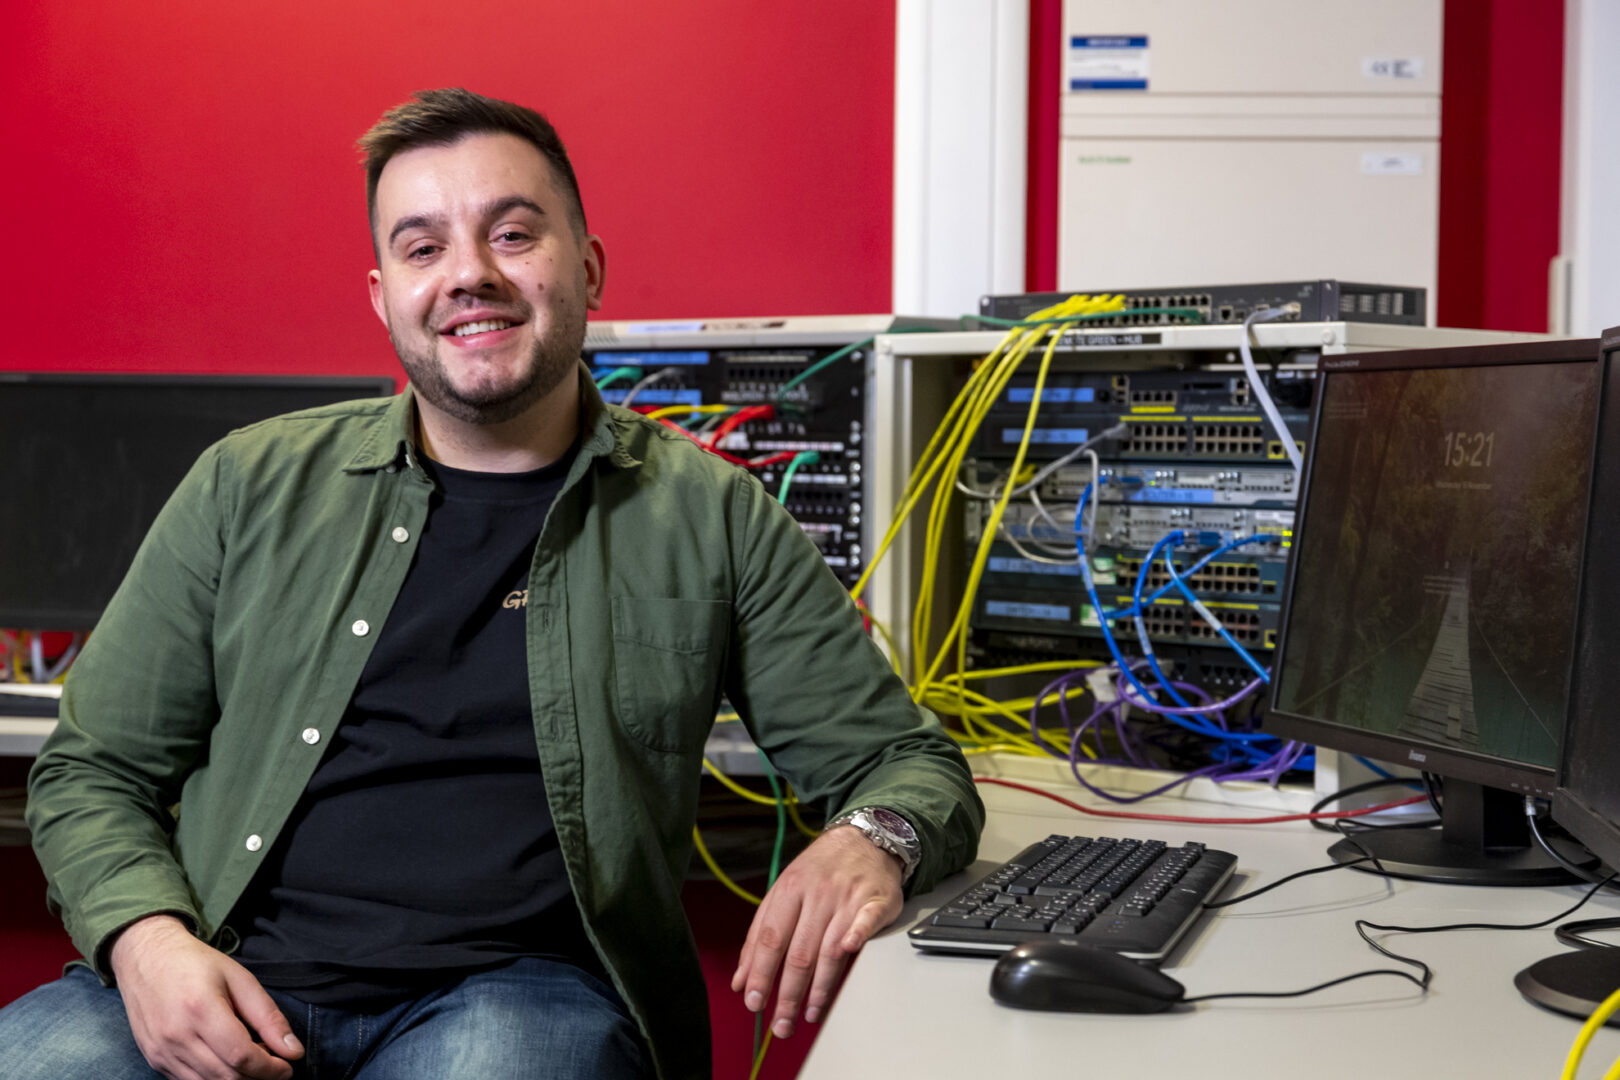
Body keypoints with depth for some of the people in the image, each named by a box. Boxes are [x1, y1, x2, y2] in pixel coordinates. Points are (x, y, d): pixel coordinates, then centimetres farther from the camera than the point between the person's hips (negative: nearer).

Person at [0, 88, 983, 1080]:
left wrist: (866, 845, -16)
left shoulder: (708, 516, 7)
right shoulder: (252, 487, 11)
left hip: (523, 993, -2)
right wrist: (146, 940, -8)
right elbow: (92, 773, 14)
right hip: (233, 981, 2)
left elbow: (913, 764, 8)